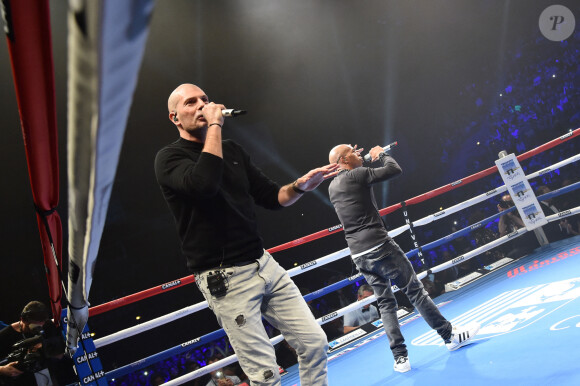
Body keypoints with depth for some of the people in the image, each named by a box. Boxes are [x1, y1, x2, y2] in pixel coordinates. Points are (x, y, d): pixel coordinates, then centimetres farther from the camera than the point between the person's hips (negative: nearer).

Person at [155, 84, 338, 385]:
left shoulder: (232, 150, 14)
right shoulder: (169, 158, -6)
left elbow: (272, 197, 16)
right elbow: (204, 183, -28)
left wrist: (300, 185, -4)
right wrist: (215, 125, -20)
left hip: (264, 265, 7)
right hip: (225, 279, -7)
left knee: (314, 343, 6)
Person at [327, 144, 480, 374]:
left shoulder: (332, 187, 13)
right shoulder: (357, 175, -9)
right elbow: (395, 170, -7)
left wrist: (360, 160, 29)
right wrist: (381, 154, 11)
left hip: (358, 255, 7)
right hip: (378, 245, -7)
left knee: (385, 303, 10)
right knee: (414, 290, 2)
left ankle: (400, 358, 6)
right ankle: (450, 335, 11)